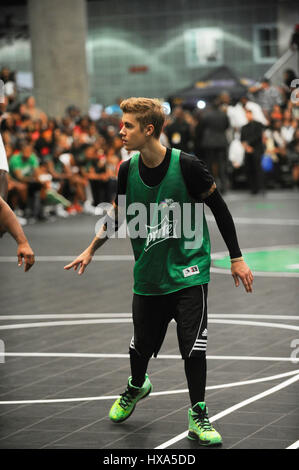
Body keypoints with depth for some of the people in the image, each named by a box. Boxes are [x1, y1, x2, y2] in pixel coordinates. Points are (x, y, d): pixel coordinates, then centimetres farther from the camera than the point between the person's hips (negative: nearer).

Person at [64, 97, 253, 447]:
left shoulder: (186, 165, -16)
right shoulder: (127, 170, -3)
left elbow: (219, 209, -6)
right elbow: (118, 212, 15)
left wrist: (236, 258, -3)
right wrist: (90, 251, 14)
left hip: (188, 271, -4)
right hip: (148, 274, 4)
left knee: (193, 346, -8)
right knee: (142, 344, 12)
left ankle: (198, 416, 7)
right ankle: (136, 387, 45)